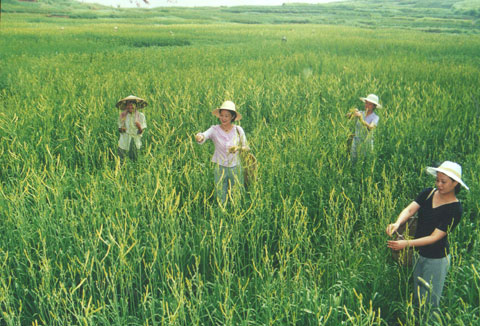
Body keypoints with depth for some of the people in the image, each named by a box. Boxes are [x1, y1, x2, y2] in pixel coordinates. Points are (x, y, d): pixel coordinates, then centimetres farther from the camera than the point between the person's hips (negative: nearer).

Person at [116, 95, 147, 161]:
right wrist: (121, 129, -15)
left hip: (135, 143, -1)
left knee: (134, 160, 0)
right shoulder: (123, 116, 0)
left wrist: (139, 128, -25)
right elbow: (119, 129, 8)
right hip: (124, 143, 1)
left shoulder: (141, 116, -4)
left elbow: (141, 132, -4)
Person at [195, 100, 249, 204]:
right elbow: (204, 135, -29)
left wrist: (238, 148, -18)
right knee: (221, 199, 9)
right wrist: (199, 137, -52)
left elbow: (246, 147, 3)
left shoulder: (238, 130, -5)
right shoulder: (215, 129, -9)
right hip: (220, 168, -1)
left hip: (235, 168, 1)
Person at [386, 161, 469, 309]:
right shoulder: (428, 193, -5)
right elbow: (409, 209, -15)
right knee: (416, 297, 21)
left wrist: (407, 243, -32)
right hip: (418, 253, 5)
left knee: (429, 302, 11)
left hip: (436, 259, -5)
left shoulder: (454, 209, -20)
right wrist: (397, 223, -37)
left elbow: (435, 237, -23)